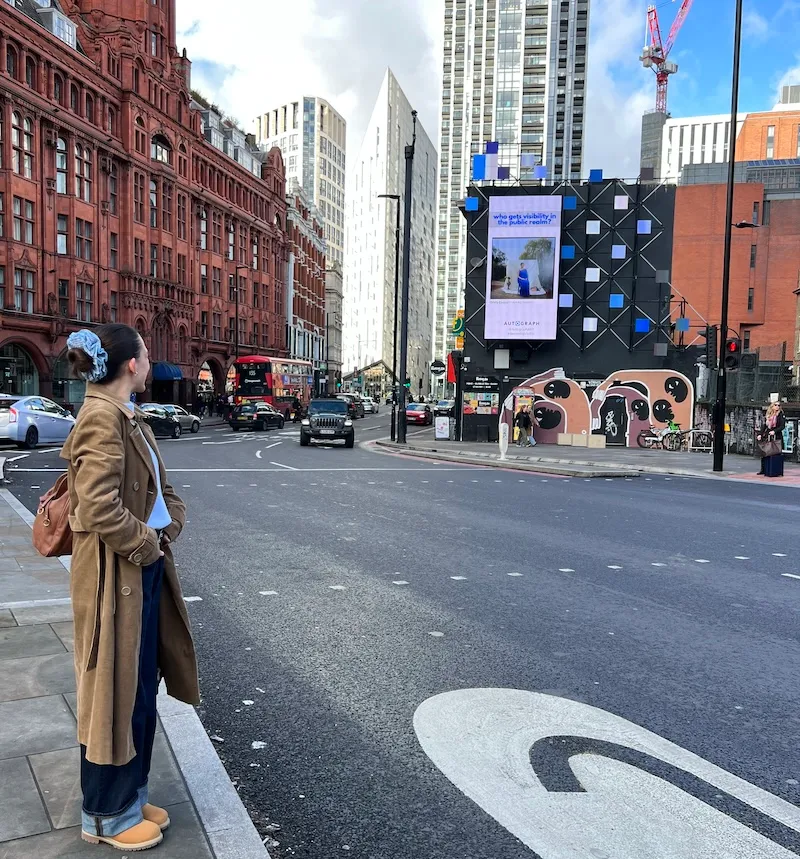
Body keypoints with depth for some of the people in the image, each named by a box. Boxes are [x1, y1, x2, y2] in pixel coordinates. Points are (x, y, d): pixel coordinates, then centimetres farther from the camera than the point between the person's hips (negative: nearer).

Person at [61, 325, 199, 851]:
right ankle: (106, 816, 25)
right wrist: (146, 545, -13)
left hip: (146, 571, 9)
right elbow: (99, 509, -26)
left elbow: (162, 488, 16)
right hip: (115, 577, -9)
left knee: (141, 690, 19)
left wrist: (171, 526, -1)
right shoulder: (101, 418, -19)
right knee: (116, 695, 6)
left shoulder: (129, 418, 11)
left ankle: (130, 798, 35)